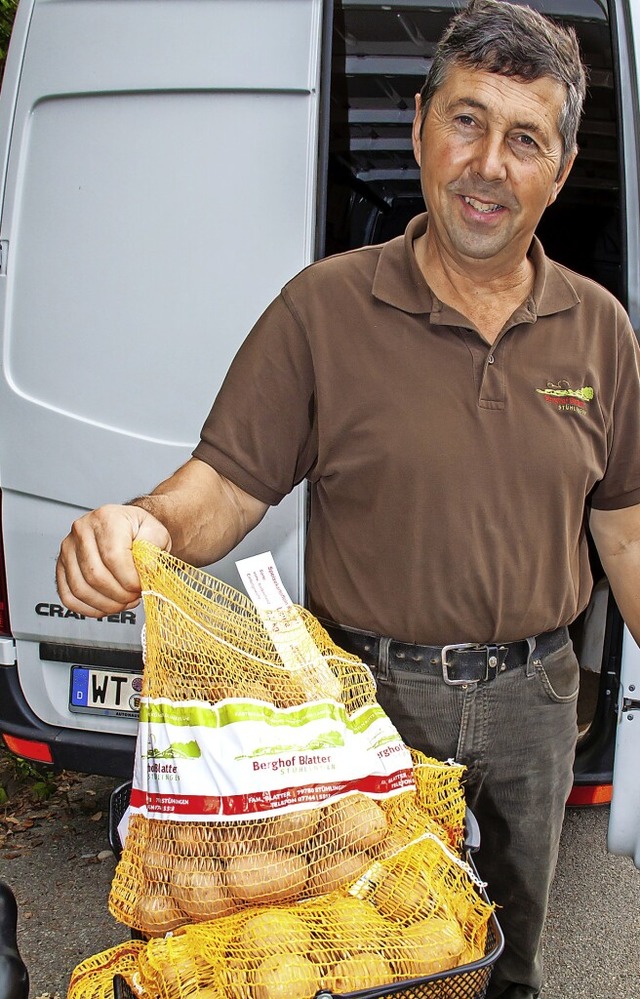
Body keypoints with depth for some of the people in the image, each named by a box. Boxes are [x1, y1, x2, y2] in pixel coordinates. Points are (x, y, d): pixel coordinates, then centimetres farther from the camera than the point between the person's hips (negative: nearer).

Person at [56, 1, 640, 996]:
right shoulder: (325, 305, -11)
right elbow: (229, 483, -13)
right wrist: (143, 527, -33)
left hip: (534, 692, 3)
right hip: (370, 688, -2)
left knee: (517, 913, 25)